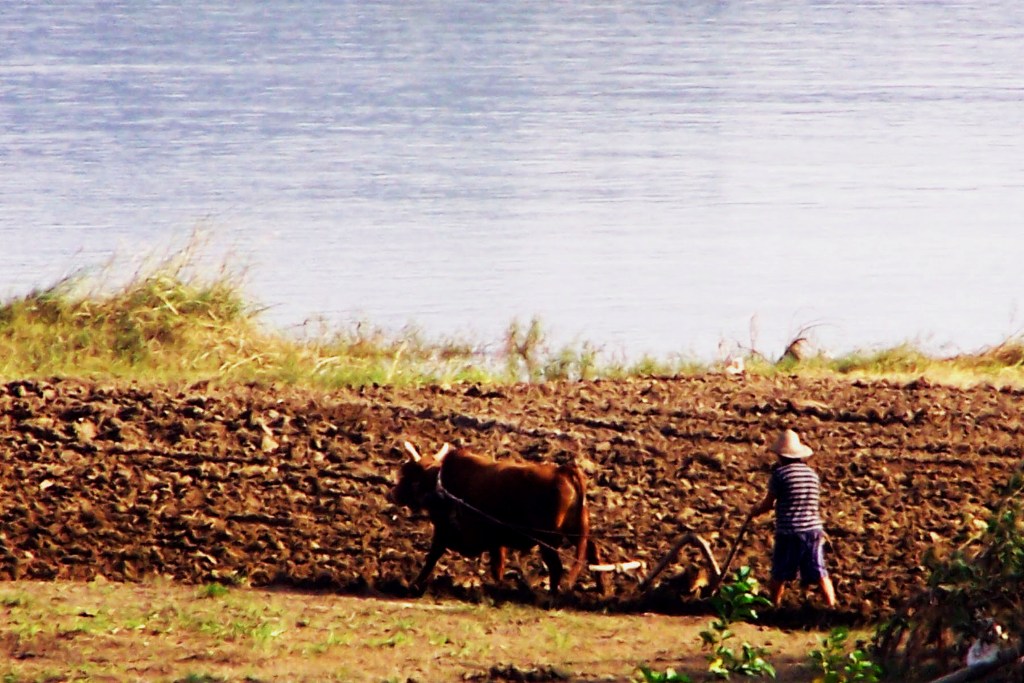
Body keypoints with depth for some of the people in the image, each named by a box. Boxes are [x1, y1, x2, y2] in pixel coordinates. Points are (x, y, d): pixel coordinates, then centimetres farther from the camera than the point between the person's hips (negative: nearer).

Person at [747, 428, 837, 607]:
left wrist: (755, 511, 16)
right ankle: (832, 606, -3)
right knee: (820, 573, 4)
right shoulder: (812, 474, 8)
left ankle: (774, 607, 19)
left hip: (788, 532, -4)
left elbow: (768, 504, -1)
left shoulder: (780, 473, -8)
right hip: (813, 530, 4)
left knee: (779, 576, 10)